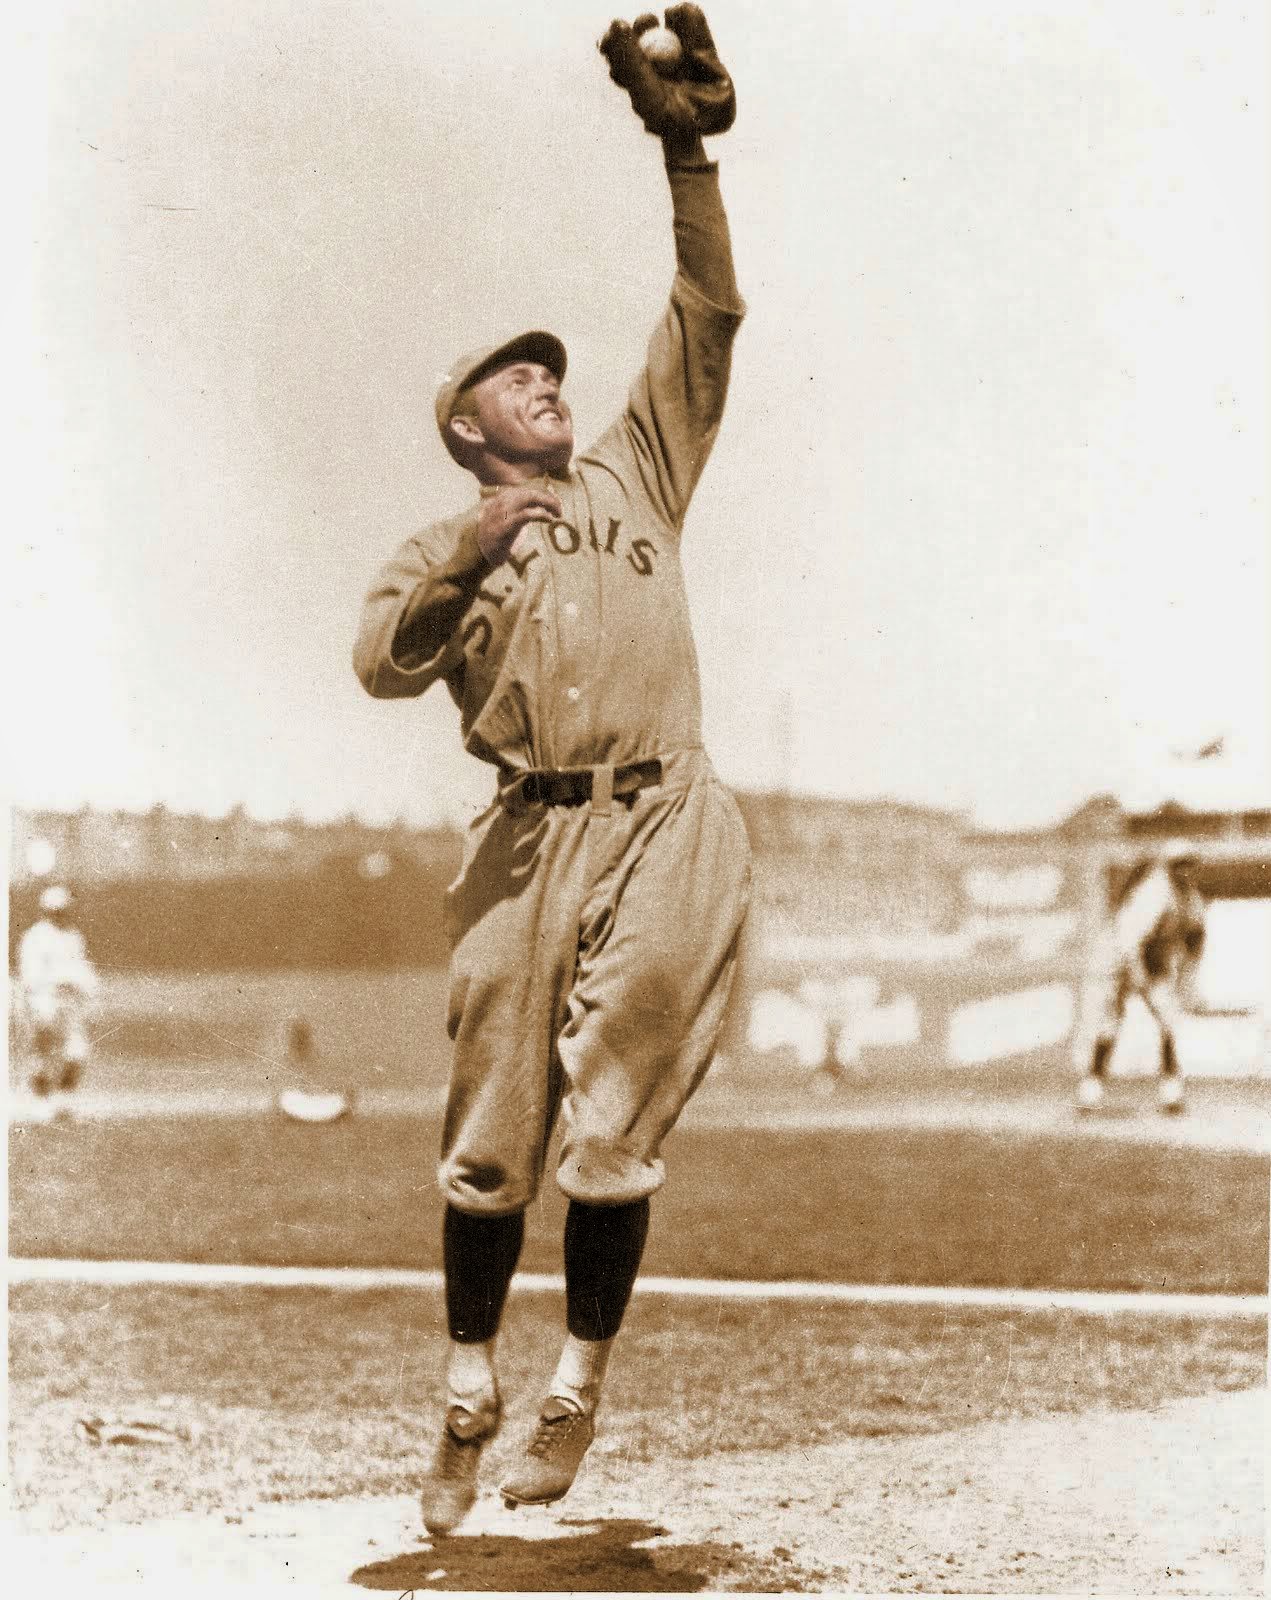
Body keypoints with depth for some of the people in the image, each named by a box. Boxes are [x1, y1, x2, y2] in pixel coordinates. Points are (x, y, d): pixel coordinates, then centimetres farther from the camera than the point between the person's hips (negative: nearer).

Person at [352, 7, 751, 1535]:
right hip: (530, 836, 0)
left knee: (612, 1125, -3)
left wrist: (687, 149, 0)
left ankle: (578, 1391, 11)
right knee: (490, 1134, 0)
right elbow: (382, 661, -4)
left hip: (666, 829, 0)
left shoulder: (636, 473, 20)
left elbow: (706, 317, 10)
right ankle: (468, 1399, 15)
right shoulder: (439, 549, 16)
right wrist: (464, 563, -18)